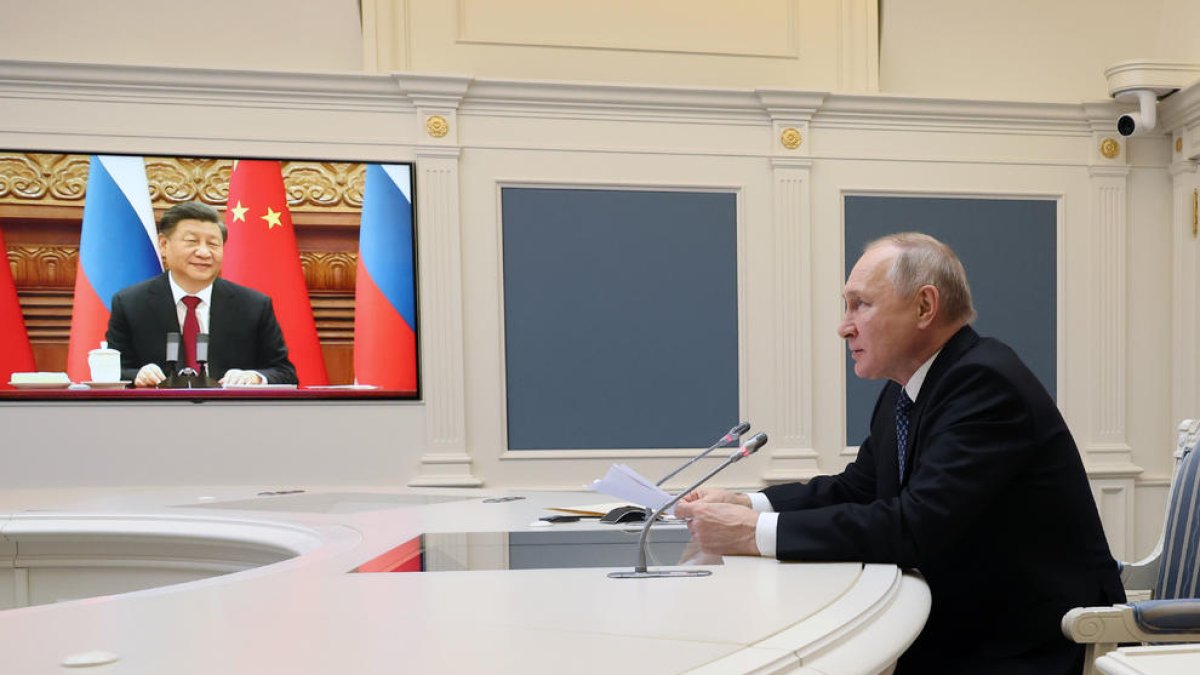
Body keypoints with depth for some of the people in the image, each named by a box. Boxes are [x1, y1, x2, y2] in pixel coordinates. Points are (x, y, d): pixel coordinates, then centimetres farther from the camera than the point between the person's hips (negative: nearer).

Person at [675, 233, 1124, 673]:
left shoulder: (986, 383, -21)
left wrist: (756, 533, -27)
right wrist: (748, 506, -4)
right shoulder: (902, 393, 6)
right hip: (959, 628, 7)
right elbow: (856, 488, 13)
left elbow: (917, 527, -29)